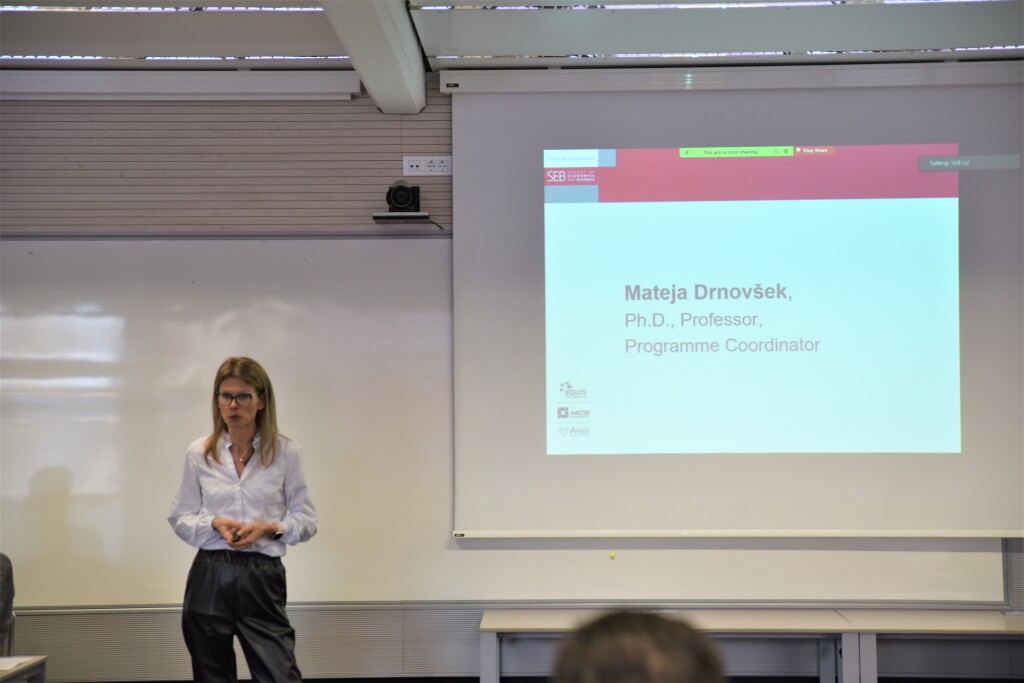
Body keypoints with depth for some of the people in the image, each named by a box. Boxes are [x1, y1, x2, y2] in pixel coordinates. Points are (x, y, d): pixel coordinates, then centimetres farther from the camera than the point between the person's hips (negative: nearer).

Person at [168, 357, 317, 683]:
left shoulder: (286, 452, -2)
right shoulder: (199, 453, 2)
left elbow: (306, 521, 3)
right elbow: (180, 519, 9)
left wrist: (269, 528, -15)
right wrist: (215, 523, -11)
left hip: (262, 578, -2)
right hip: (209, 579, 2)